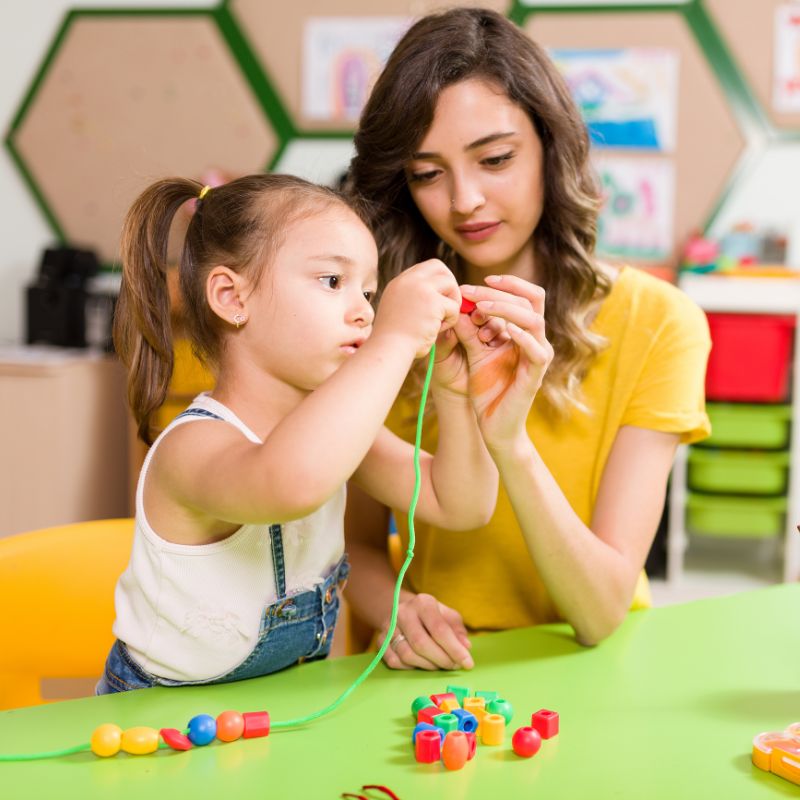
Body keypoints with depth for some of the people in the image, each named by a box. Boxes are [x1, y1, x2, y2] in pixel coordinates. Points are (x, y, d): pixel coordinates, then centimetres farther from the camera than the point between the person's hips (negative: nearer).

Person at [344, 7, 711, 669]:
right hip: (436, 673, 2)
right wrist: (395, 611, -19)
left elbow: (602, 615, -15)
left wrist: (508, 443, -30)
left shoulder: (655, 322, -9)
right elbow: (360, 543, 4)